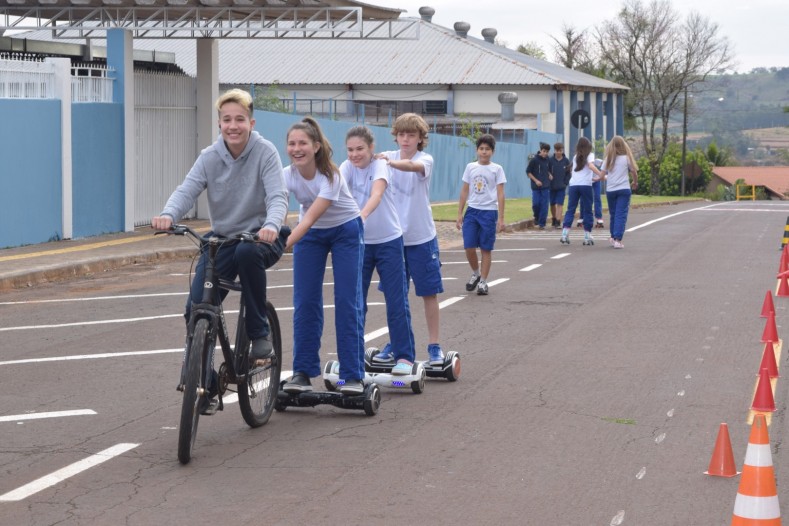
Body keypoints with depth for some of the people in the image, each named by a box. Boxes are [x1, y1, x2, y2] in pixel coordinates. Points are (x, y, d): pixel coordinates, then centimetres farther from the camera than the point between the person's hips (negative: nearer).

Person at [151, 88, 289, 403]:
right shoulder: (210, 157, -3)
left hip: (260, 237, -3)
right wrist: (168, 215, -38)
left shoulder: (265, 153, -12)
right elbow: (187, 190, -16)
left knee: (247, 252, -39)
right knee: (196, 309, -11)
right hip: (221, 238, 3)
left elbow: (278, 196, -23)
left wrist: (271, 226, -45)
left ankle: (260, 333, -20)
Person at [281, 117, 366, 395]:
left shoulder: (330, 176, -31)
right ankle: (302, 372, 4)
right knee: (305, 302, -3)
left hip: (345, 231, -4)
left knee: (348, 301, -8)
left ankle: (353, 376, -3)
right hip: (310, 234, 4)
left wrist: (282, 246, -52)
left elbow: (309, 219, -39)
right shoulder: (286, 176, -19)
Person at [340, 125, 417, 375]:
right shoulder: (348, 167, -5)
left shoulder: (380, 165, -15)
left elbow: (377, 193, -35)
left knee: (397, 301, -5)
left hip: (388, 240, -3)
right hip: (359, 242, 3)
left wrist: (362, 215, -55)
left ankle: (404, 355, 1)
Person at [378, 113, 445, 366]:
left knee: (429, 292, 2)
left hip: (421, 237, -2)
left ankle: (434, 346, 10)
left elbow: (414, 166, -33)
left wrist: (391, 162, -51)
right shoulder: (389, 157, 3)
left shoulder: (425, 159, -10)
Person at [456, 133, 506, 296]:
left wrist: (501, 218, -7)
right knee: (469, 247, -4)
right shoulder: (470, 167, 6)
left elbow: (500, 195, -3)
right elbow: (464, 191, 10)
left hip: (489, 212, -2)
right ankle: (476, 274, 20)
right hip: (471, 211, 2)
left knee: (486, 248, 2)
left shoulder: (497, 169, -2)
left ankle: (483, 281, 11)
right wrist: (459, 213, 6)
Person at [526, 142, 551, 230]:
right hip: (536, 186, -3)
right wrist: (535, 180, -9)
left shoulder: (547, 160, 4)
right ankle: (536, 218, 22)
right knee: (536, 204, -6)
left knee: (544, 205, -3)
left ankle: (542, 223, 2)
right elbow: (528, 172, -2)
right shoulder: (534, 160, -7)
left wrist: (549, 175, 3)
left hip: (546, 186, 3)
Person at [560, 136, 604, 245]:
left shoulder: (576, 157, 22)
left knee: (570, 210, 5)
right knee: (587, 211, 4)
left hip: (573, 185, 3)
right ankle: (587, 236, 2)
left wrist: (593, 178, 34)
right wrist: (601, 175, -17)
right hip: (585, 185, -3)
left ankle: (565, 234, -9)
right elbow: (591, 166, -12)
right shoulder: (590, 155, 8)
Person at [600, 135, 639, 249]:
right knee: (621, 215, -4)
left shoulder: (608, 159, 3)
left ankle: (613, 237, 29)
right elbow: (634, 172, 1)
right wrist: (635, 183, 19)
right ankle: (617, 239, -13)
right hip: (624, 189, -3)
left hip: (610, 190, 3)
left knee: (613, 214, 17)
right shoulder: (626, 158, -2)